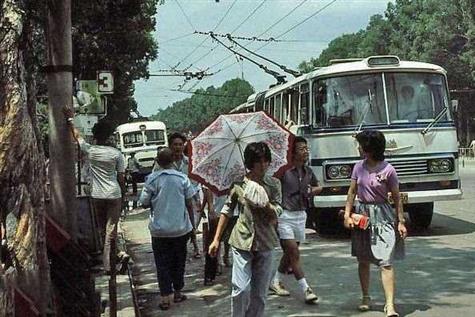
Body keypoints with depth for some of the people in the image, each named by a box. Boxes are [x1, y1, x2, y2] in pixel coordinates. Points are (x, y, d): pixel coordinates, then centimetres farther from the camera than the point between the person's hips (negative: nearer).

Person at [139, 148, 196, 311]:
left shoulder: (152, 179, -8)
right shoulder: (182, 178, -4)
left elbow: (144, 203, -4)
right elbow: (189, 204, -1)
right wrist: (191, 224, 9)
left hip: (159, 229, -1)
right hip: (181, 228, 2)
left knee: (162, 263, 6)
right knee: (179, 261, 16)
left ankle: (165, 298, 3)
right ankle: (177, 293, 26)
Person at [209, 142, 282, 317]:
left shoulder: (274, 184, 1)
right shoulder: (238, 183, -1)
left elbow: (276, 214, -4)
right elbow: (227, 211, 6)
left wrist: (265, 203, -24)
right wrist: (216, 239, 4)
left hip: (265, 243, 2)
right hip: (242, 242, -2)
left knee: (260, 293, 7)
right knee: (241, 289, -11)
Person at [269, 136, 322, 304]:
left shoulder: (308, 171, 8)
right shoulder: (284, 170, -12)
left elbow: (318, 187, 23)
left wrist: (313, 191, 4)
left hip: (301, 215, 7)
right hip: (285, 216, -7)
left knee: (289, 253, 14)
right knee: (294, 253, -9)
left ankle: (276, 282, 30)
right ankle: (306, 290, -8)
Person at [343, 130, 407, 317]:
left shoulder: (388, 170, -8)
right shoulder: (359, 167, 4)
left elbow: (396, 198, -3)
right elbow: (352, 192, 9)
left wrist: (401, 222, -4)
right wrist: (347, 214, -1)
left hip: (382, 215, -5)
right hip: (361, 214, 5)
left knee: (385, 262, -10)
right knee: (363, 260, 12)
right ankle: (365, 298, 28)